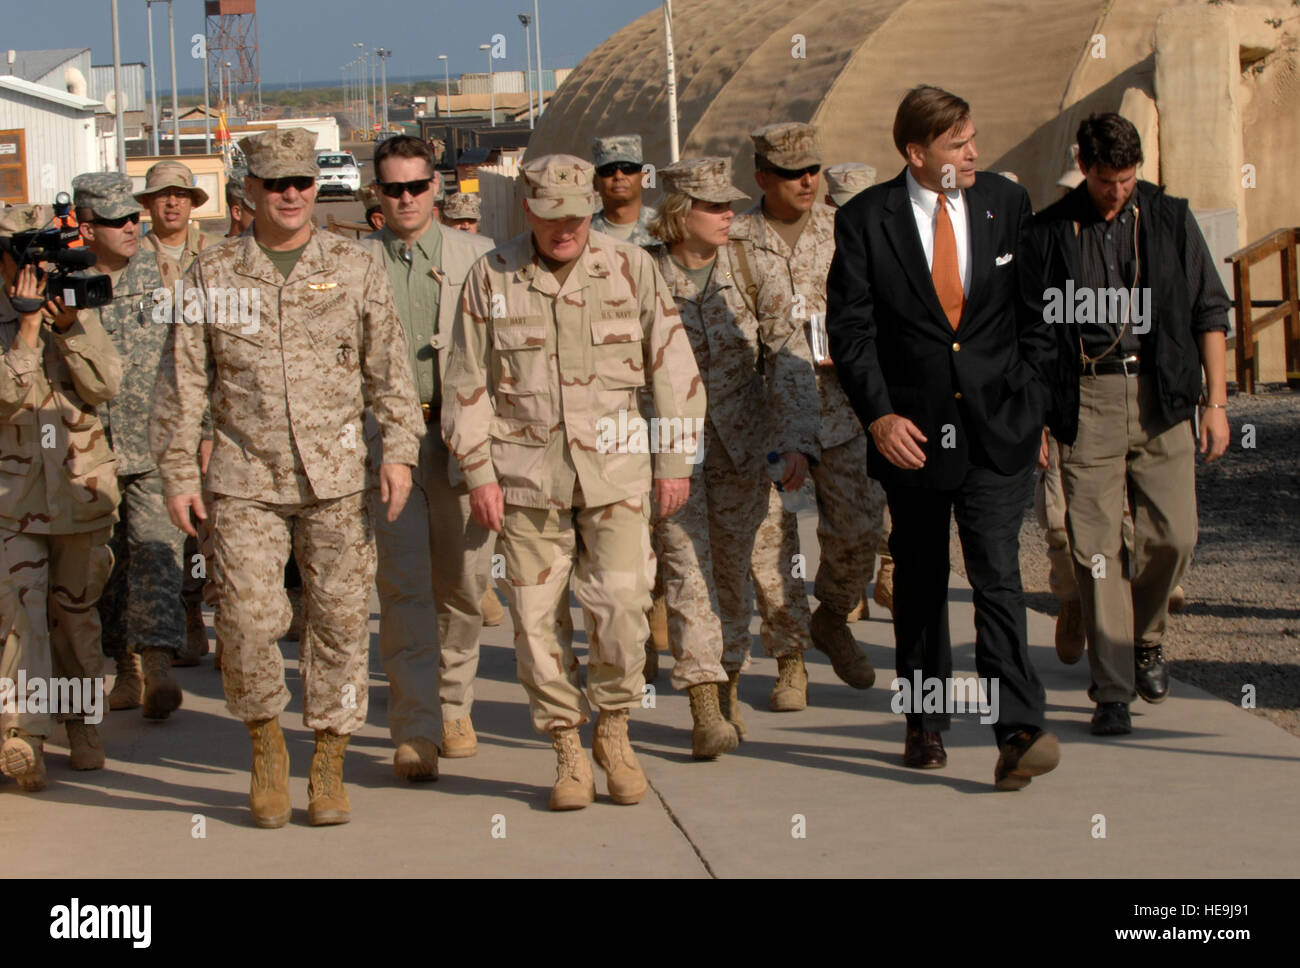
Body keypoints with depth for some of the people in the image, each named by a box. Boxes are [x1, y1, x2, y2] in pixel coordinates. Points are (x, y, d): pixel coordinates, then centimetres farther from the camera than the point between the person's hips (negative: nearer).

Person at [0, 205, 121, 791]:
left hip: (83, 486, 3)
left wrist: (71, 323, -14)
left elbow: (105, 385, -6)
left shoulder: (79, 317, 9)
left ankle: (81, 727, 22)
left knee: (76, 612, 10)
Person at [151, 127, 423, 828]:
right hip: (245, 481, -1)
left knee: (340, 618, 2)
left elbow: (389, 369, 7)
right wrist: (177, 473, 2)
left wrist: (399, 451, -3)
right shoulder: (212, 276, 5)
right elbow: (180, 381, 7)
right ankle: (265, 745, 15)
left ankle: (328, 767, 14)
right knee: (246, 619, -9)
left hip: (336, 479, 1)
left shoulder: (355, 271, 6)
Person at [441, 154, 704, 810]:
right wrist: (478, 473, 2)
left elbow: (673, 368, 8)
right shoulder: (491, 278, 4)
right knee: (537, 615, 1)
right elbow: (467, 382, 7)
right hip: (527, 472, 1)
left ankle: (613, 727, 12)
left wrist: (675, 461, 5)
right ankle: (567, 749, 14)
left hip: (615, 467, 0)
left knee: (621, 603, -10)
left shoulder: (632, 270, 4)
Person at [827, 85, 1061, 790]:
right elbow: (848, 329, -3)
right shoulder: (865, 220, -3)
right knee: (919, 581, 12)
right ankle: (924, 724, 25)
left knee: (998, 575, -11)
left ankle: (1018, 734, -17)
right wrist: (878, 414, -14)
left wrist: (1032, 402, 3)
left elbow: (1036, 314, 10)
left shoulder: (1005, 203, 4)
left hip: (995, 428, 0)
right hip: (911, 432, 0)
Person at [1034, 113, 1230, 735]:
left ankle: (1146, 639, 24)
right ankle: (1112, 690, 2)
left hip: (1161, 397, 1)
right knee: (1096, 548, -4)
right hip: (1086, 399, -1)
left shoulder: (1170, 220, 8)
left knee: (1172, 535, -5)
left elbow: (1209, 312, 10)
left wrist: (1216, 401, 4)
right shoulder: (1050, 232, 4)